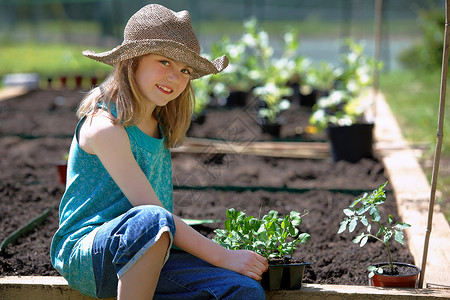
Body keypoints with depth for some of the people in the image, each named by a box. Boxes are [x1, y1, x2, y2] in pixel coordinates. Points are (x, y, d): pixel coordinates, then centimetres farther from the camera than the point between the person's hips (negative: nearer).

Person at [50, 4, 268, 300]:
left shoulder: (160, 127, 13)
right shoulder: (104, 126, -13)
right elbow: (153, 211, -19)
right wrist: (224, 257, -19)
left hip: (145, 256, 7)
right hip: (86, 251, -7)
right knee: (152, 220, -40)